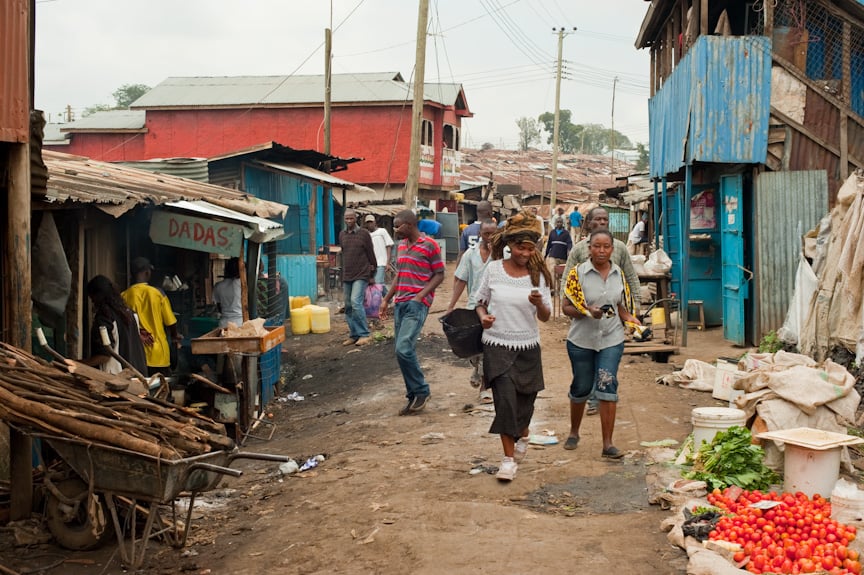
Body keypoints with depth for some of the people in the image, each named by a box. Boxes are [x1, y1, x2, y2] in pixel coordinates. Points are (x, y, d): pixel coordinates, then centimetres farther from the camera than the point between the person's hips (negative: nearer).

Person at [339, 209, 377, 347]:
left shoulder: (364, 234, -5)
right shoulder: (342, 235, 9)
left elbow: (371, 254, 0)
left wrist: (372, 274, 2)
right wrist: (342, 276, 17)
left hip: (361, 275, -6)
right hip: (346, 276, 6)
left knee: (356, 302, -18)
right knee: (348, 306, 7)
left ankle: (364, 334, -11)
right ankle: (354, 335, 16)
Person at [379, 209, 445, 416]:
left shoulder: (430, 245, -7)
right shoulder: (401, 245, 16)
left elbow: (439, 275, -6)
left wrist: (420, 296, -15)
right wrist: (386, 299, 19)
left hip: (417, 304, -8)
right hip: (400, 304, 8)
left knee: (404, 349, -18)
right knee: (403, 352, 6)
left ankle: (421, 391, -1)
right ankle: (414, 397, 15)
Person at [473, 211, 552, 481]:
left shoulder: (538, 275, -2)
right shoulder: (493, 269, -4)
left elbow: (545, 317, 0)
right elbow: (481, 301, 9)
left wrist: (539, 303, -22)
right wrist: (483, 317, -12)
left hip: (527, 347, 2)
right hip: (497, 345, -2)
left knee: (525, 400, 14)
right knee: (505, 400, -12)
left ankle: (522, 437, 45)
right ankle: (509, 458, 0)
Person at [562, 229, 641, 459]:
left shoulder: (619, 274, 4)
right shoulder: (578, 273, -7)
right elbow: (566, 307, -7)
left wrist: (629, 317, -5)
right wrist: (587, 312, -24)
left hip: (611, 339, 1)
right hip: (581, 340, -1)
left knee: (607, 386, -10)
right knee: (581, 387, 12)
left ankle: (607, 444, -6)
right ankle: (574, 432, 36)